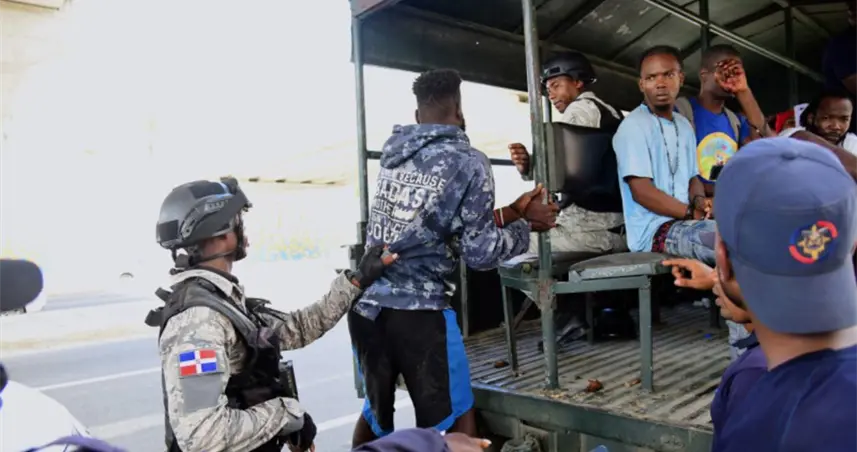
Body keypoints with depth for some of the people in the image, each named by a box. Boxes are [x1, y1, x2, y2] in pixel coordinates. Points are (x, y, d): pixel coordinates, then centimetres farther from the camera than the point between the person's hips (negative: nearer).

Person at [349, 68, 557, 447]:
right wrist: (523, 227, 11)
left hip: (364, 303, 6)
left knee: (377, 409, 24)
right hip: (416, 310, -6)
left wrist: (512, 212, 20)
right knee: (454, 416, 13)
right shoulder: (468, 162, -7)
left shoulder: (394, 149, 9)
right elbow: (479, 253, -6)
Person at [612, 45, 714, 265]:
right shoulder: (633, 126, -10)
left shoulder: (684, 125, 16)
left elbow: (693, 178, 19)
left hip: (683, 222, 8)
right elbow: (641, 191, -16)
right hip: (654, 229, -8)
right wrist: (692, 212, -14)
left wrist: (699, 203, -4)